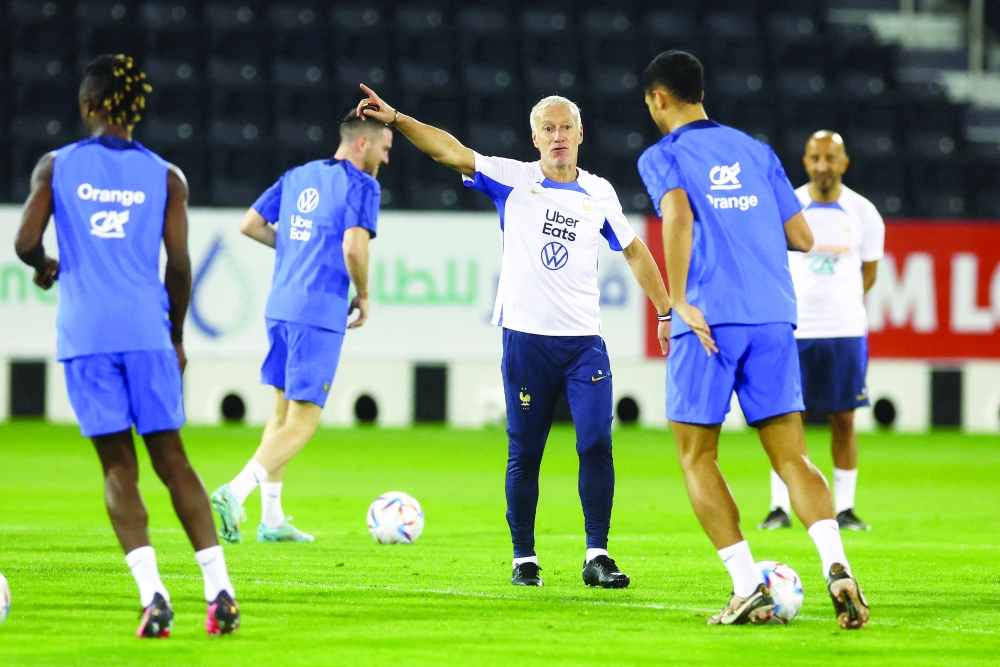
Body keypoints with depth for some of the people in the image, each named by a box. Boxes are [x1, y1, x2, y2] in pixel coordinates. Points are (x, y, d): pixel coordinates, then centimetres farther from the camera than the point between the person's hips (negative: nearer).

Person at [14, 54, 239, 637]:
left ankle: (152, 592, -12)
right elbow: (179, 267, 3)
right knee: (172, 458, 8)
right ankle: (219, 587, -1)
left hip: (85, 333, -1)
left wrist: (45, 266, 22)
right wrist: (176, 338, 16)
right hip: (146, 331, 1)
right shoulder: (165, 177, 5)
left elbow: (25, 243, -2)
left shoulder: (56, 167, 3)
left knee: (118, 467, 3)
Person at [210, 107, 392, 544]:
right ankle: (237, 492, -21)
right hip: (320, 314, -8)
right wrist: (363, 296, -3)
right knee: (303, 420, -5)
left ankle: (271, 519, 17)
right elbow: (354, 248, -19)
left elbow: (250, 224, 16)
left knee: (283, 412, 16)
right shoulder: (360, 185, -7)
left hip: (280, 307, 8)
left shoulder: (298, 176, 15)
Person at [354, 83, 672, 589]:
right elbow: (449, 150, -8)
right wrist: (395, 119, -20)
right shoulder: (513, 180, 2)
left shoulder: (599, 193, 10)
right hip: (525, 336, -2)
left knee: (596, 445, -9)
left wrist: (666, 313, 21)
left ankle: (596, 555, -3)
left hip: (584, 339, 2)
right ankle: (524, 558, 12)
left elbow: (634, 251, 22)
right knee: (524, 453, 2)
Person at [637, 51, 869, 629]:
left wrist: (679, 299, -14)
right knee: (792, 456, 2)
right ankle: (837, 566, -22)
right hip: (773, 318, 4)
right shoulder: (756, 152, 19)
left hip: (709, 320, -4)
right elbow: (801, 238, 16)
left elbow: (679, 215, -17)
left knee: (697, 457, 8)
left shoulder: (664, 156, 5)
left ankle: (749, 588, -3)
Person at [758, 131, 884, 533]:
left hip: (845, 329, 1)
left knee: (843, 419, 2)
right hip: (793, 329, -1)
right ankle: (780, 508, 5)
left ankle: (845, 508, 10)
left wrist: (844, 303, 6)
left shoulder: (864, 214, 2)